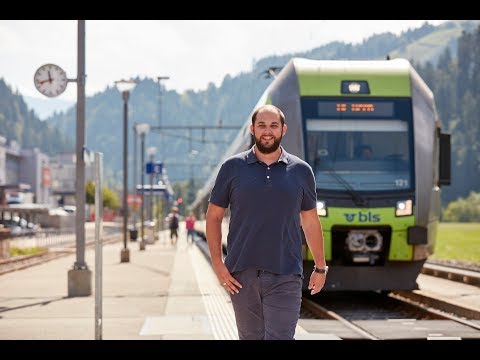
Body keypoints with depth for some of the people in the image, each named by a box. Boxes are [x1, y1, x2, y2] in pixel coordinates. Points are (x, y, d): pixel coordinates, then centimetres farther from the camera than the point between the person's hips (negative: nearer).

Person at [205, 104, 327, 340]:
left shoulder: (300, 171, 7)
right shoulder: (232, 168, 4)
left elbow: (311, 222, 13)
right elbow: (213, 216, 7)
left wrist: (320, 267, 14)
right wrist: (218, 264, -2)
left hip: (285, 276, -1)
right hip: (242, 276, 1)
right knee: (251, 337, 9)